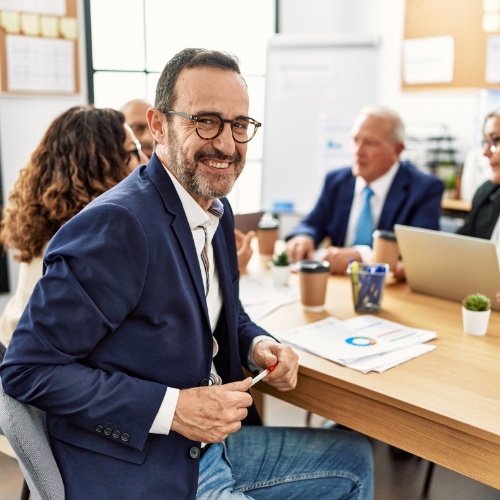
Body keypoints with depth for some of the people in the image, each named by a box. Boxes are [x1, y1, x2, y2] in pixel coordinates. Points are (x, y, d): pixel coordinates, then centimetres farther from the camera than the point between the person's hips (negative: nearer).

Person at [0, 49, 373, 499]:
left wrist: (258, 345, -4)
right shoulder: (115, 224, -24)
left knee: (353, 458, 17)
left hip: (213, 440, 8)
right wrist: (172, 408, -25)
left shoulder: (217, 209, 3)